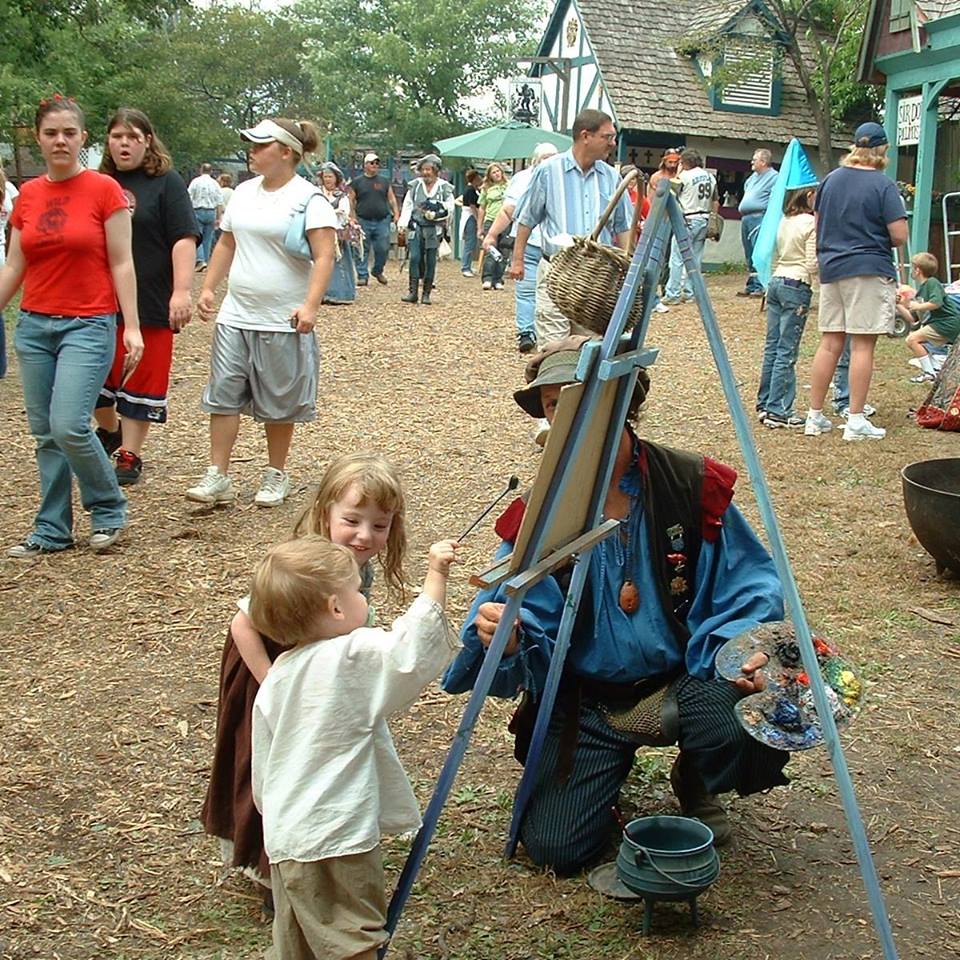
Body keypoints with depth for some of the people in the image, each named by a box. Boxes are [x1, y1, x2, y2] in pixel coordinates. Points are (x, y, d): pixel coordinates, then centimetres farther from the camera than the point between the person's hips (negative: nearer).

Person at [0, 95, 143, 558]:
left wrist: (132, 326, -10)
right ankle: (52, 530, 19)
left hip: (88, 325, -5)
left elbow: (121, 263, -5)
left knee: (69, 426, -15)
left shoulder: (104, 190, -5)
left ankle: (108, 510, 9)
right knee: (44, 433, 8)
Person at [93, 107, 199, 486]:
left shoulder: (166, 182, -3)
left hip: (149, 304, -4)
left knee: (141, 383, 3)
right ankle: (110, 430, 38)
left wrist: (181, 291, -20)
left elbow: (184, 239, -10)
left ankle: (130, 455, 14)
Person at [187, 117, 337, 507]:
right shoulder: (244, 192, 11)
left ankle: (276, 476, 22)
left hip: (282, 322, -6)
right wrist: (208, 287, 11)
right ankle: (217, 476, 8)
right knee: (223, 394, 3)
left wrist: (310, 306, -27)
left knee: (278, 403, 7)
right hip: (234, 317, 6)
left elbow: (324, 256, -17)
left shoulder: (308, 199, -10)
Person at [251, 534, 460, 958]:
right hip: (335, 840, -8)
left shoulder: (274, 680, 8)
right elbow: (409, 650, -27)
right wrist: (435, 577, -21)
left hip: (283, 840, 8)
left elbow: (262, 770, 14)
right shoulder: (353, 658, -15)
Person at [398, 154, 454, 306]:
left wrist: (436, 210, -12)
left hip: (434, 230, -1)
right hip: (416, 227, 1)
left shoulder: (444, 187, 3)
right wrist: (403, 224, -6)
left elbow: (450, 208, 6)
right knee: (414, 258, -9)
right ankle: (413, 292, -6)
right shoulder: (414, 185, 7)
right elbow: (407, 205, 6)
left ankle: (426, 294, 11)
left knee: (430, 261, 2)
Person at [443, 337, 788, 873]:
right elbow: (533, 635, -11)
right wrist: (504, 638, -35)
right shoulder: (538, 513, -7)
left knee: (755, 729, -32)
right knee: (555, 846, -12)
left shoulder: (696, 486, -9)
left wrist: (748, 650, -26)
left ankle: (696, 781, 8)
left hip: (684, 681, 0)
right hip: (584, 702, 1)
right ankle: (615, 764, 25)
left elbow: (750, 589, -6)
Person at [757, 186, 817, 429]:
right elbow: (813, 265, -12)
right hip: (797, 286, -8)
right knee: (787, 351, -6)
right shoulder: (811, 223, -10)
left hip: (776, 282, 8)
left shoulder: (784, 221, 12)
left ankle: (765, 403, 17)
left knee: (772, 347, 11)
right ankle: (777, 410, -5)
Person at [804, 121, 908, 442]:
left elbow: (818, 224, 17)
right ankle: (856, 421, 0)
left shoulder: (830, 179, 8)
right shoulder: (883, 185, -10)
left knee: (829, 343, 10)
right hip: (869, 271, -6)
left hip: (831, 268, 6)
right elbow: (899, 236, -12)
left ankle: (814, 417, 13)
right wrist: (877, 238, 8)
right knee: (862, 345, -2)